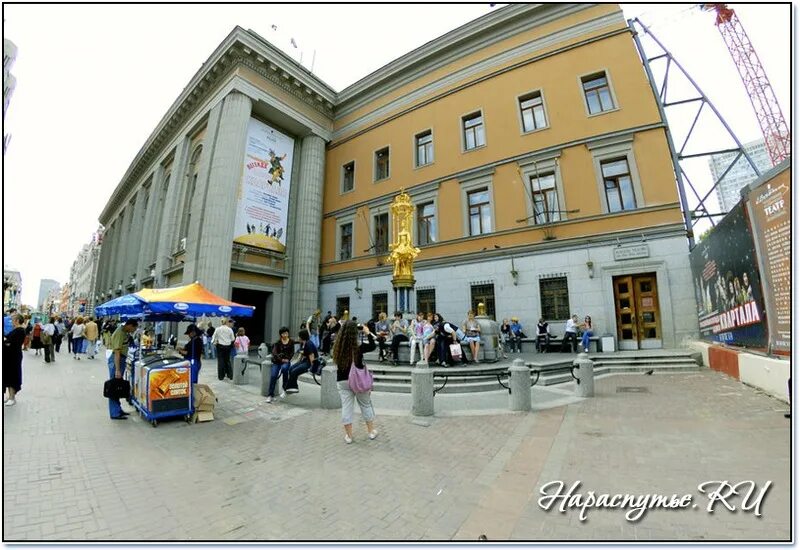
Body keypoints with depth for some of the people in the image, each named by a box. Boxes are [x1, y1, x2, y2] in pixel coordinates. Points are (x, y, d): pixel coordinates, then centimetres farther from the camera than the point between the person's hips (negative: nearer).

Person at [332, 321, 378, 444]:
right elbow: (372, 346, -3)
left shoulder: (338, 348, -10)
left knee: (346, 407, 11)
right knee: (366, 405, 16)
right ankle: (371, 431, 29)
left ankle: (348, 436, 20)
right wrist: (368, 333, 8)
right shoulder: (359, 347, -18)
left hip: (342, 381, 2)